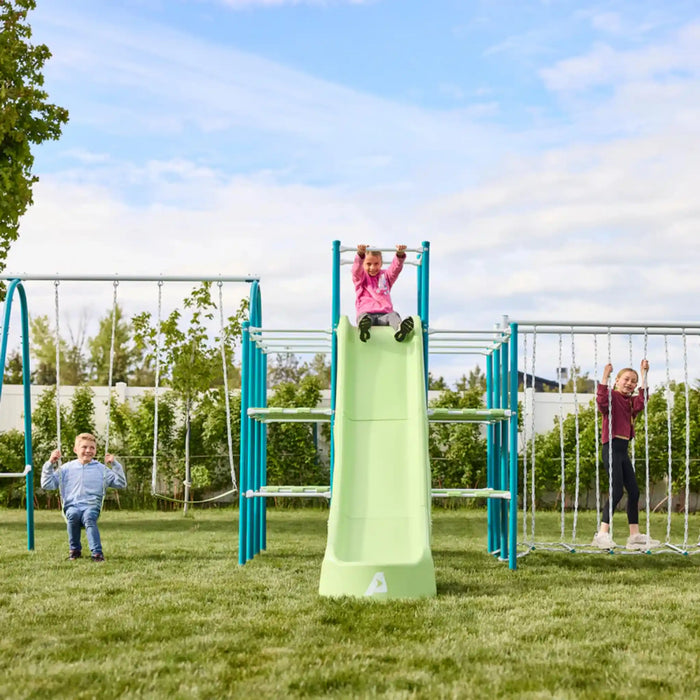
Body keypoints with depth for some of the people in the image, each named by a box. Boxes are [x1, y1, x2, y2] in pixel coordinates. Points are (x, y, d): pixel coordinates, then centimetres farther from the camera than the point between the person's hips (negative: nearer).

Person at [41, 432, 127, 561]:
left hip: (92, 506, -1)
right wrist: (50, 464, 4)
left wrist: (114, 464, 3)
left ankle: (97, 553, -47)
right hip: (72, 506, 1)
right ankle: (75, 550, -17)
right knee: (73, 515, -35)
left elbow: (121, 484, 12)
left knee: (89, 517, -36)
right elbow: (47, 485, 12)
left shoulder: (101, 469, 16)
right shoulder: (66, 468, 15)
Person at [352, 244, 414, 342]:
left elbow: (396, 267, 7)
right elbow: (357, 269, -5)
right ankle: (364, 329, -70)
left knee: (393, 315, -31)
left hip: (383, 315, 2)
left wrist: (400, 254, -16)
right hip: (366, 312, -2)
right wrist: (360, 254, -27)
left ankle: (400, 328, -64)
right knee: (362, 316, -36)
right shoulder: (360, 277, 18)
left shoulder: (386, 275, 26)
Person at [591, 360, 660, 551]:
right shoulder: (612, 396, -6)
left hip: (623, 450, 9)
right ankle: (602, 534, -12)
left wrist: (644, 374, 8)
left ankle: (635, 535, 12)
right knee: (617, 491, -14)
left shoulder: (631, 402, 17)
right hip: (612, 448, -9)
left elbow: (642, 399, 2)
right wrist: (605, 376, -30)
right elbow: (602, 401, -25)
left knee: (634, 491, 7)